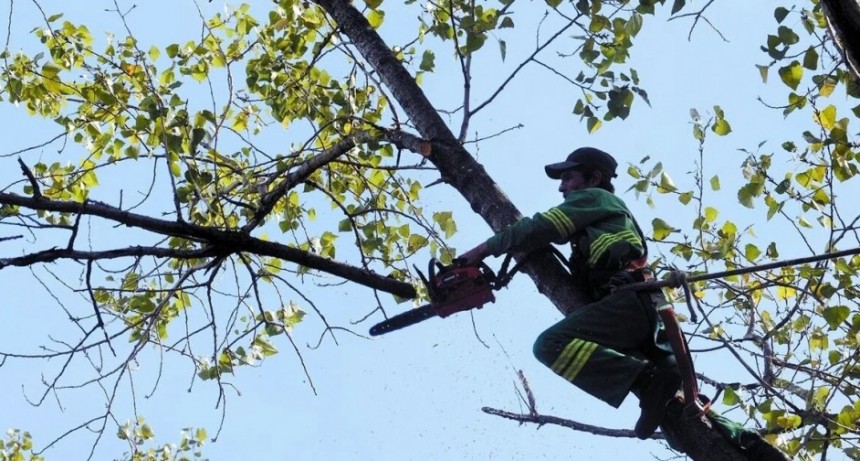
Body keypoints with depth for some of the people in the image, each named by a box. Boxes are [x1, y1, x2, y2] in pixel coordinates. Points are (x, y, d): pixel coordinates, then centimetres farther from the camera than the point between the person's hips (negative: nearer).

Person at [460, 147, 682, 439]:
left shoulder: (593, 197, 11)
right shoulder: (608, 218, 38)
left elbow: (541, 228, 0)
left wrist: (486, 248, 7)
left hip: (629, 301, -11)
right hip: (647, 307, 11)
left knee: (551, 344, -22)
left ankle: (648, 380, -32)